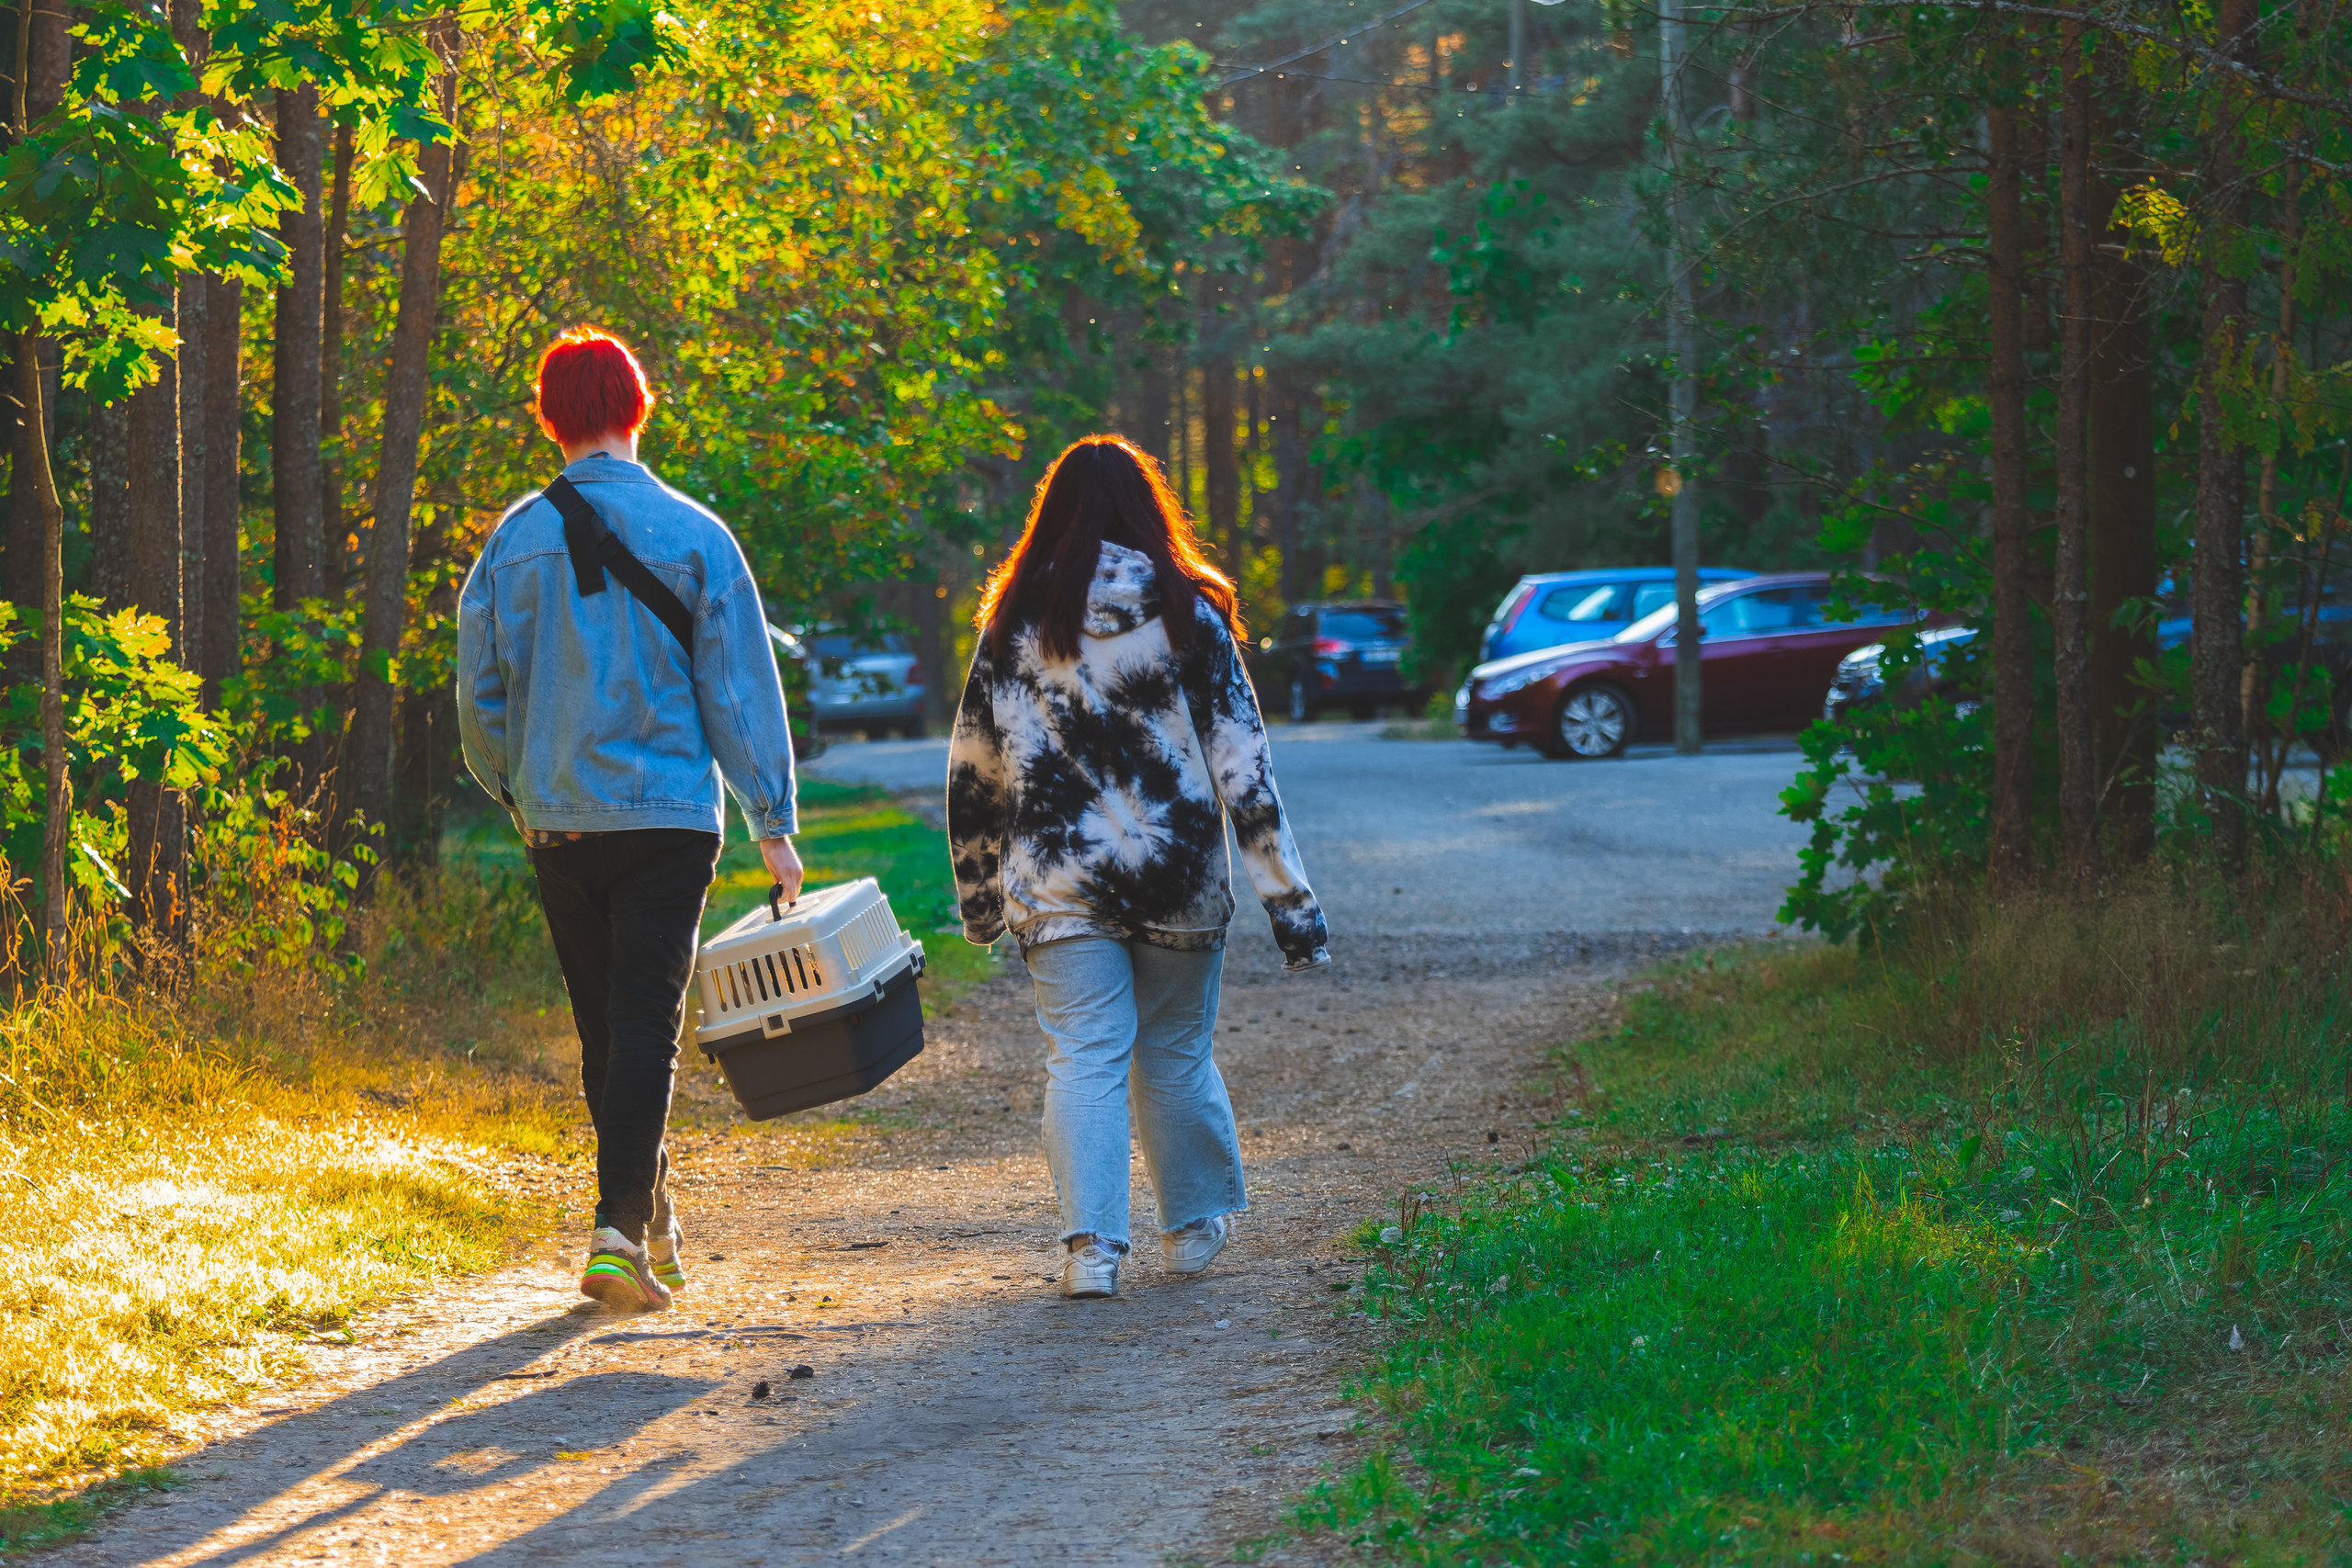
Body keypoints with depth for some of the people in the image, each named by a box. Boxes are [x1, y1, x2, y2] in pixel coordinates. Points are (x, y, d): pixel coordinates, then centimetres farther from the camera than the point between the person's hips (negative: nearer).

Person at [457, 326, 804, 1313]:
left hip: (559, 823, 2)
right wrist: (773, 822, 0)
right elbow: (740, 686, -3)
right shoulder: (693, 536, -4)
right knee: (646, 1025, -3)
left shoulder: (516, 539, 2)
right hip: (670, 814, -2)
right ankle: (619, 1230, -16)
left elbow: (478, 692, 6)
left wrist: (513, 793, 21)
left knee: (604, 1027, 13)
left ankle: (650, 1221, 23)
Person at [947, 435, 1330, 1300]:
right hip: (1179, 886, 1)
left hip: (1060, 888, 0)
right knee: (1177, 1058, 15)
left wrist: (979, 898, 18)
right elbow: (1244, 771, -5)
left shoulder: (1014, 628, 0)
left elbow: (973, 775, 6)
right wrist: (1293, 904, -2)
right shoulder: (1189, 618, -3)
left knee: (1082, 1060, 0)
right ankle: (1193, 1225, 29)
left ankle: (1090, 1244, -13)